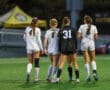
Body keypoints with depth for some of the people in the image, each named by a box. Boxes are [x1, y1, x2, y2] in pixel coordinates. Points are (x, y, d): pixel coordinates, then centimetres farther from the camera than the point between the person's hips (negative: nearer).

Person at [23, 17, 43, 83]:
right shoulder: (37, 29, -8)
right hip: (36, 48, -3)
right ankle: (36, 78, 5)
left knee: (30, 62, 9)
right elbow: (38, 40, -9)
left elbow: (25, 38, 11)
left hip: (29, 48, 3)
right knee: (36, 63, 3)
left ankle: (28, 73, -19)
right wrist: (41, 48, -1)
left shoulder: (27, 29, 3)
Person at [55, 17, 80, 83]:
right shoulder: (72, 29, 2)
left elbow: (59, 41, 5)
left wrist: (60, 50, 11)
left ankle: (58, 78, -16)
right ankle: (77, 78, 6)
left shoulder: (61, 30, 4)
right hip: (72, 48, 0)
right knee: (75, 63, 9)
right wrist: (76, 48, 10)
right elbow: (75, 39, 2)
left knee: (61, 64, -2)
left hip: (64, 49, 0)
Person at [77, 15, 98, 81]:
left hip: (84, 44, 0)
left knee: (86, 61, 5)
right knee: (93, 60, 14)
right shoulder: (94, 27, 0)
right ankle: (94, 72, -10)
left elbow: (78, 36, -7)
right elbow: (96, 37, -3)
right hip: (91, 44, 0)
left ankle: (88, 76, 0)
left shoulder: (82, 26, -1)